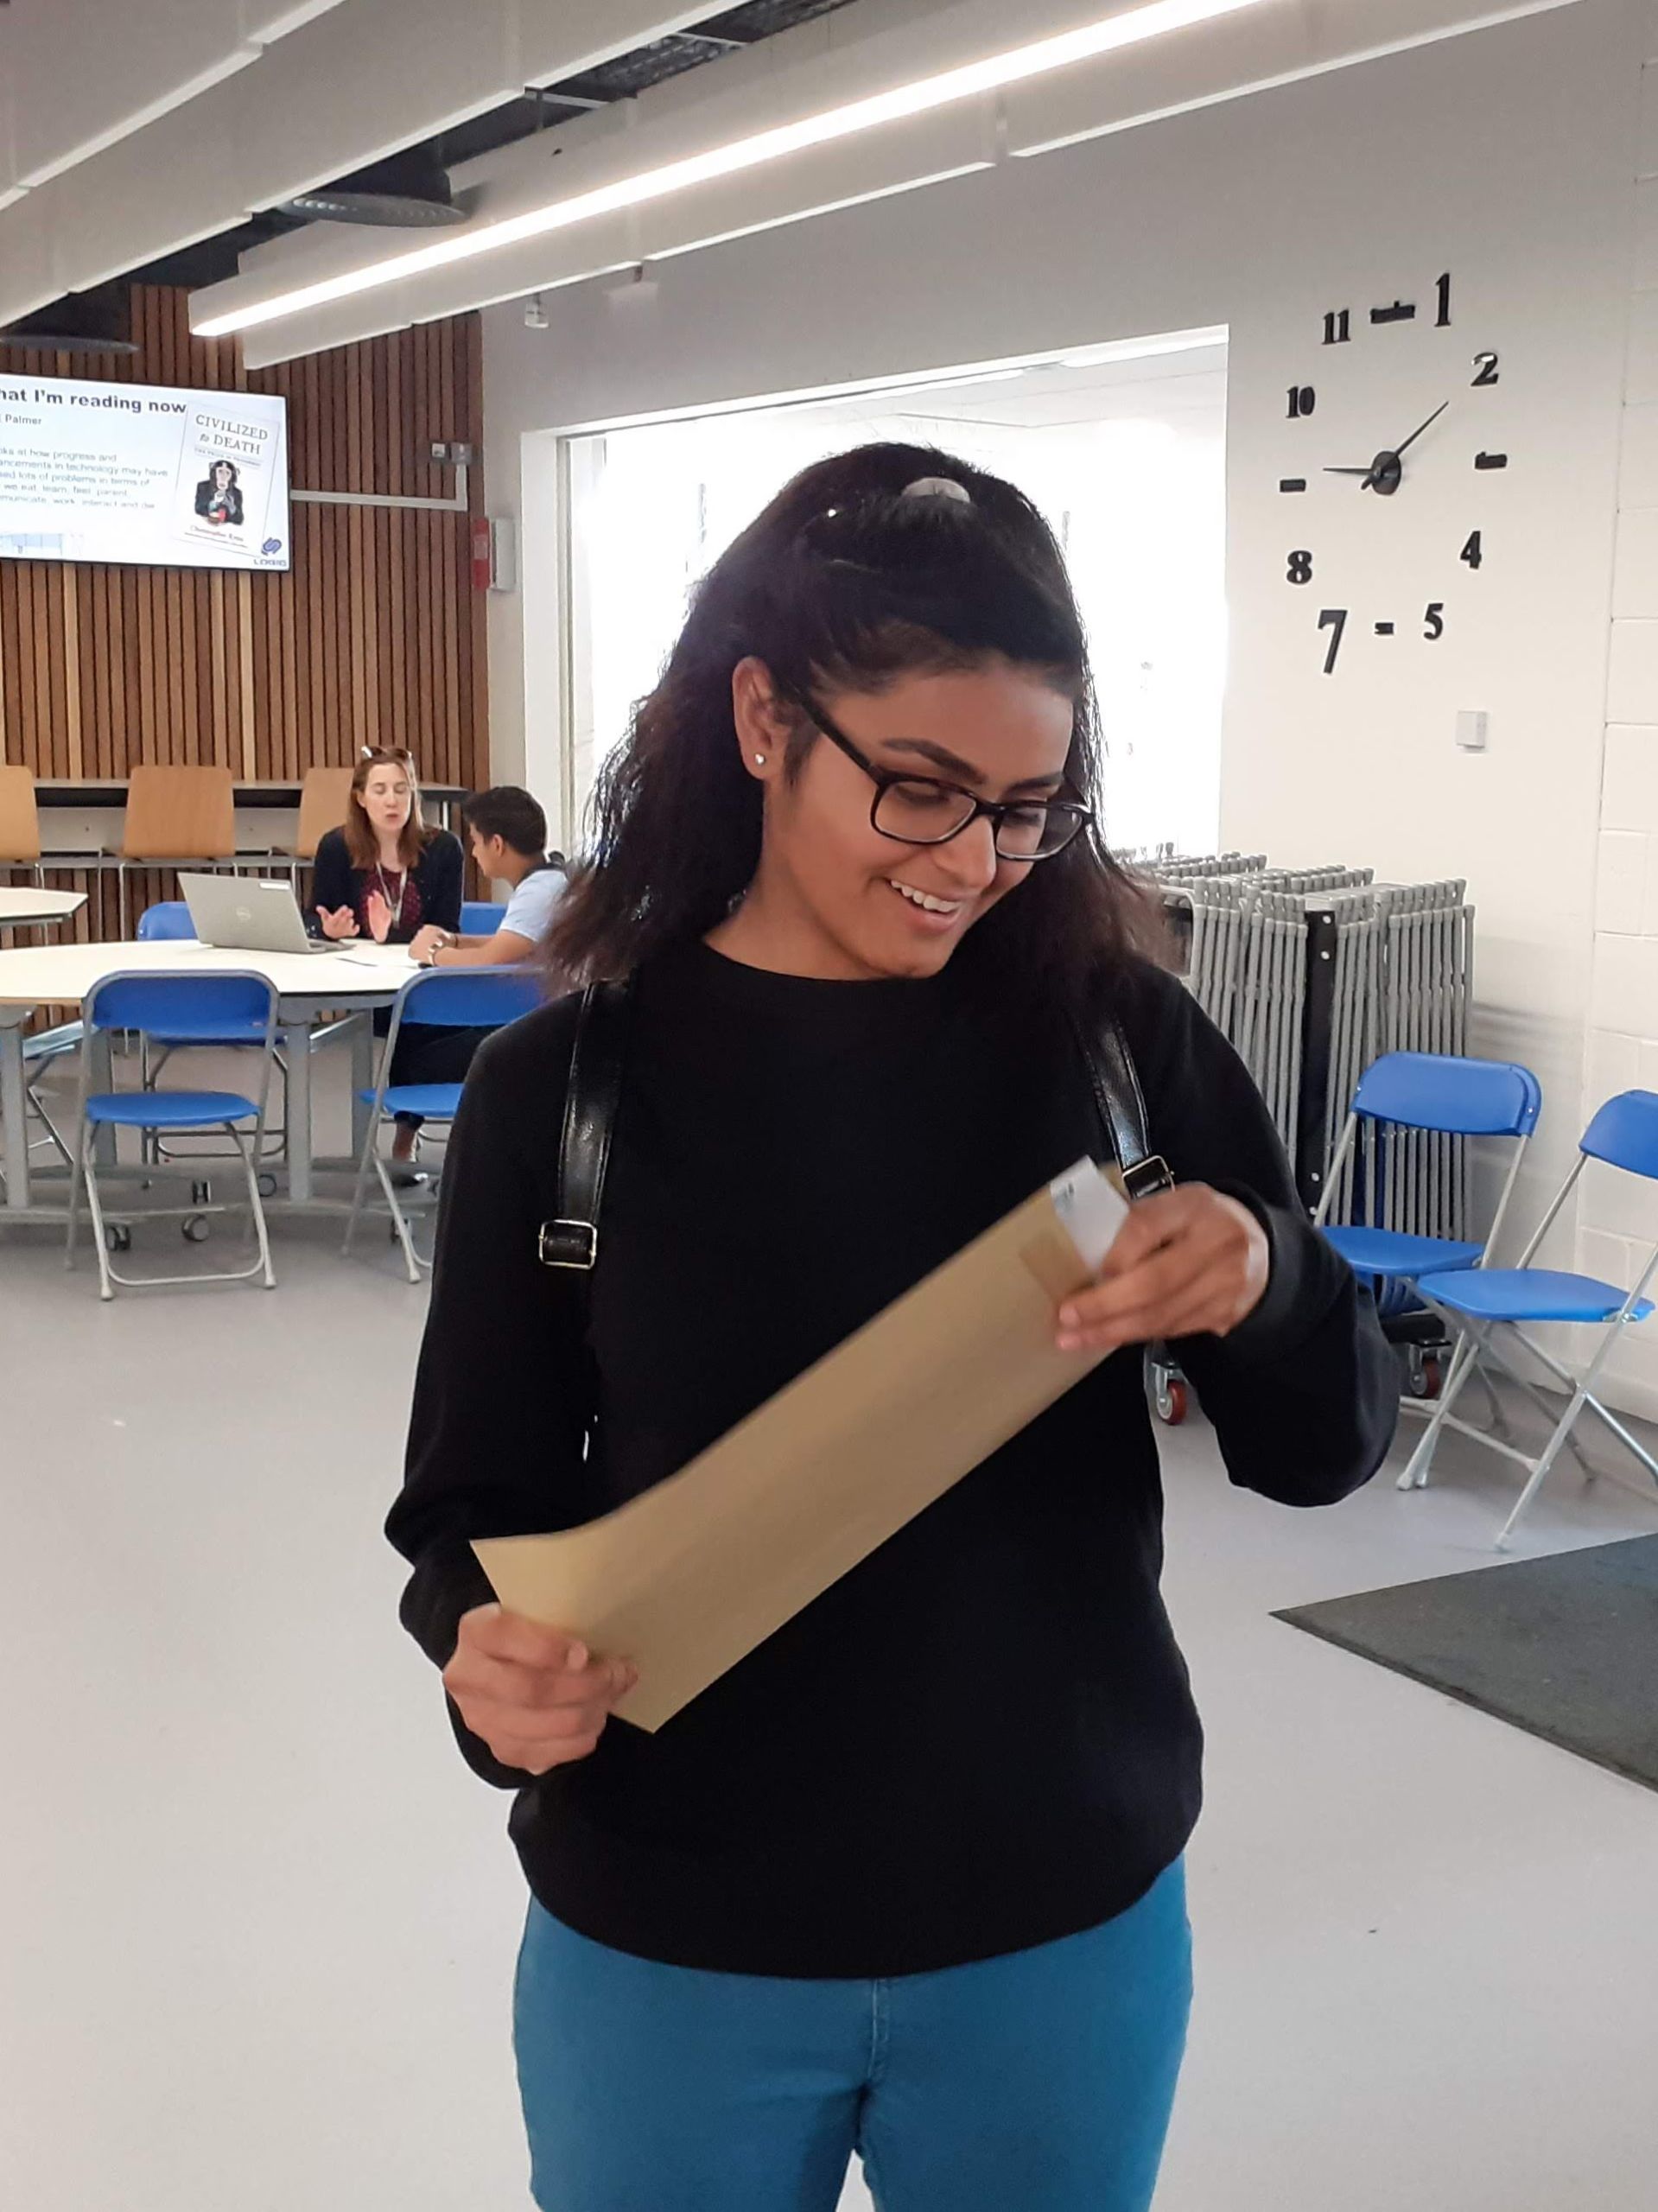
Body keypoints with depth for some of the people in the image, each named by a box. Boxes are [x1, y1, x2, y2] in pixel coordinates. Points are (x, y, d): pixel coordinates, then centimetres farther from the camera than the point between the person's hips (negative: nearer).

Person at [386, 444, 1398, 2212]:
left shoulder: (1117, 1033, -7)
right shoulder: (561, 1085, -9)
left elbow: (1327, 1451, -1)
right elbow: (475, 1503, -2)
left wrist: (1264, 1283, -22)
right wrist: (490, 1652, -23)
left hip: (1069, 1930, 1)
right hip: (671, 1951, 0)